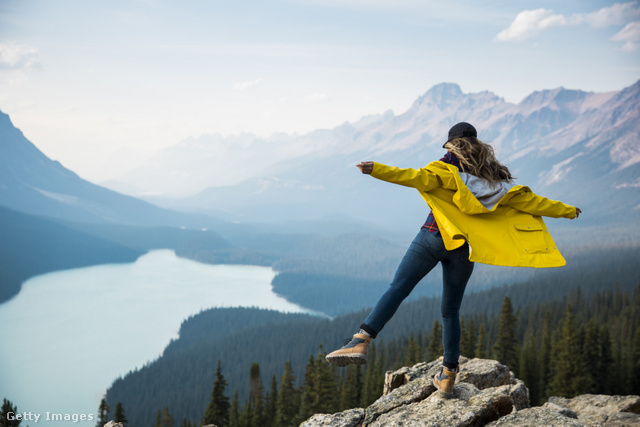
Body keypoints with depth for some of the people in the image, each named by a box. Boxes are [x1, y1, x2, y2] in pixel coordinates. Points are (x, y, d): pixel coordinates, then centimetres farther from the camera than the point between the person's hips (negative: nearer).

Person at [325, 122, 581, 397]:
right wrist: (566, 210, 32)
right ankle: (448, 376, 13)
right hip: (464, 248, 4)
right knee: (450, 311, 14)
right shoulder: (496, 178, 15)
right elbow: (529, 201, 19)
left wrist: (376, 169, -25)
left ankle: (361, 342, -31)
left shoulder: (447, 168, 2)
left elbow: (418, 178, -17)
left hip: (434, 238, -4)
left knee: (397, 289, -13)